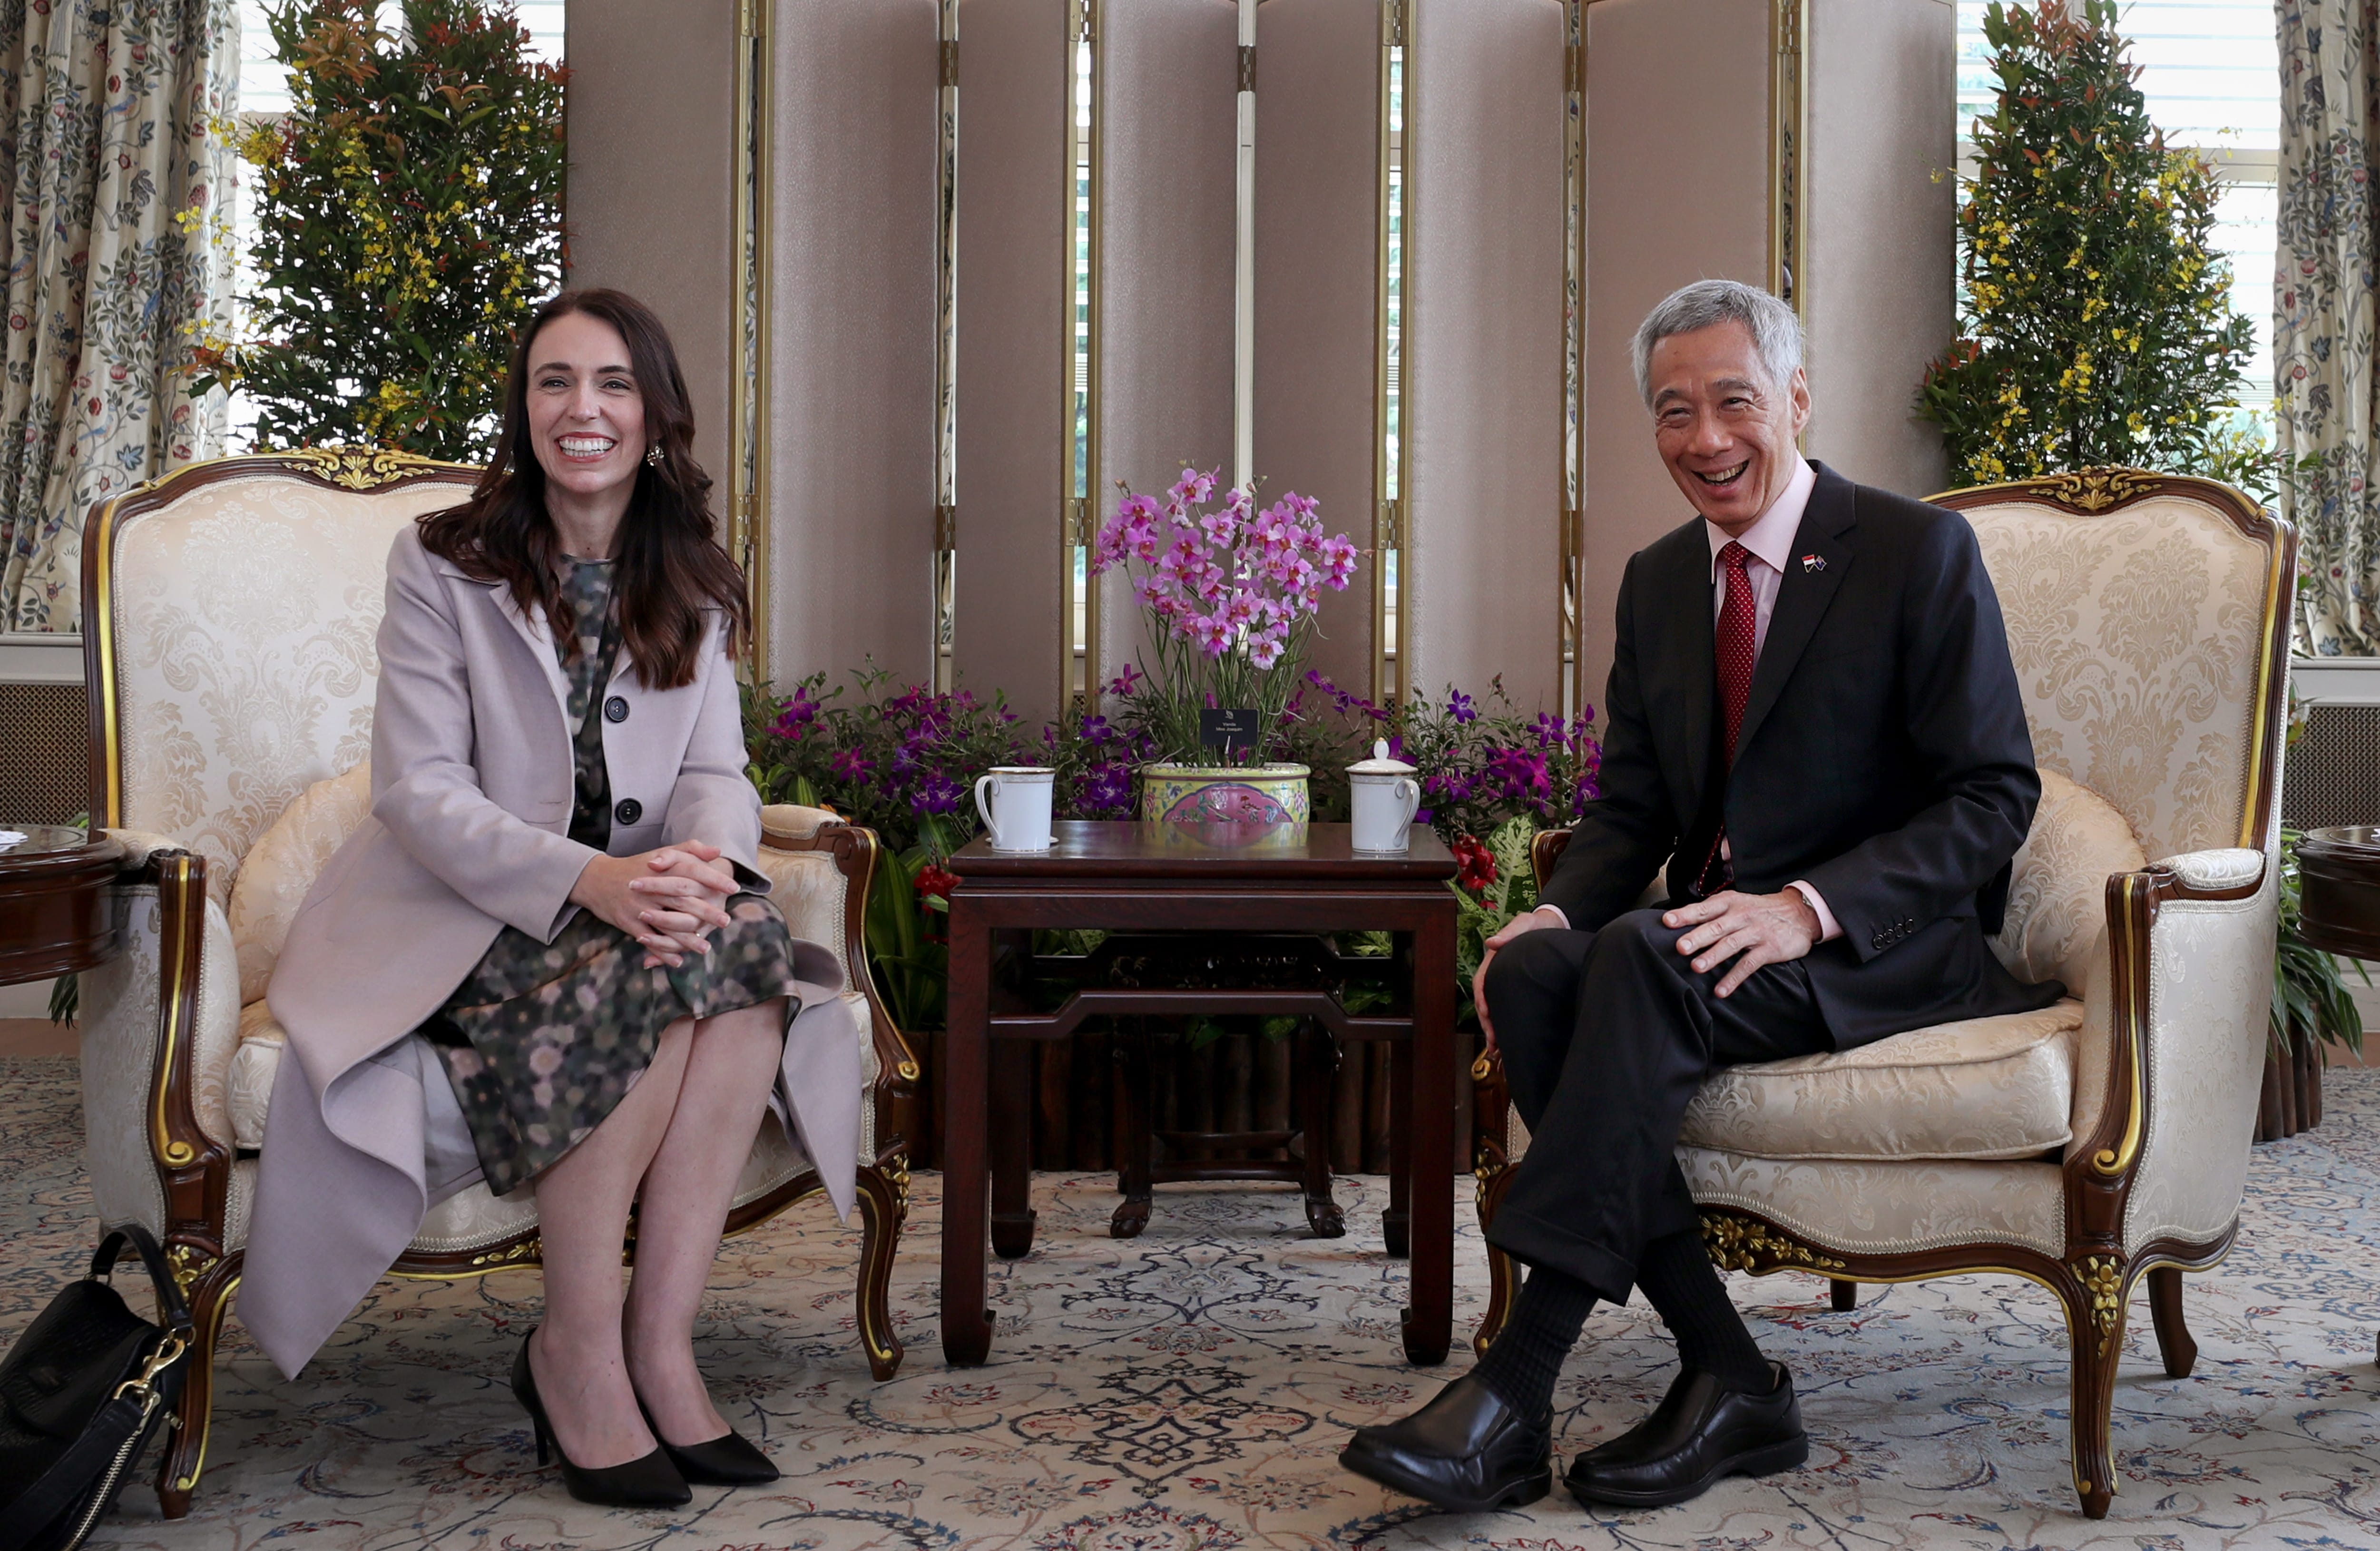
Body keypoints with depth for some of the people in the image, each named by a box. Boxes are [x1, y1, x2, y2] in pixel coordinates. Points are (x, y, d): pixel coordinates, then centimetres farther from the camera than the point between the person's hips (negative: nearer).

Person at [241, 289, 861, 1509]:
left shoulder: (690, 585, 11)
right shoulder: (442, 563, -2)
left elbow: (715, 770, 3)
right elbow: (418, 792, -11)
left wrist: (704, 858, -23)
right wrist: (587, 878, -28)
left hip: (635, 905, 4)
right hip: (456, 919, -4)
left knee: (751, 945, -29)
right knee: (649, 979, -33)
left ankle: (660, 1343, -25)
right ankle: (574, 1352, -19)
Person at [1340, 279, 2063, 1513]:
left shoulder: (1920, 550, -5)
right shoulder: (1657, 580, 14)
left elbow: (1995, 796, -10)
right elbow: (1630, 809, 14)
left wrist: (1808, 905, -25)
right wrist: (1556, 913, -9)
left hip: (1888, 948, -5)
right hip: (1719, 936, 6)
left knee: (1644, 956, -34)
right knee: (1534, 970, -26)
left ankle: (1515, 1392, -32)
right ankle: (1725, 1380, -21)